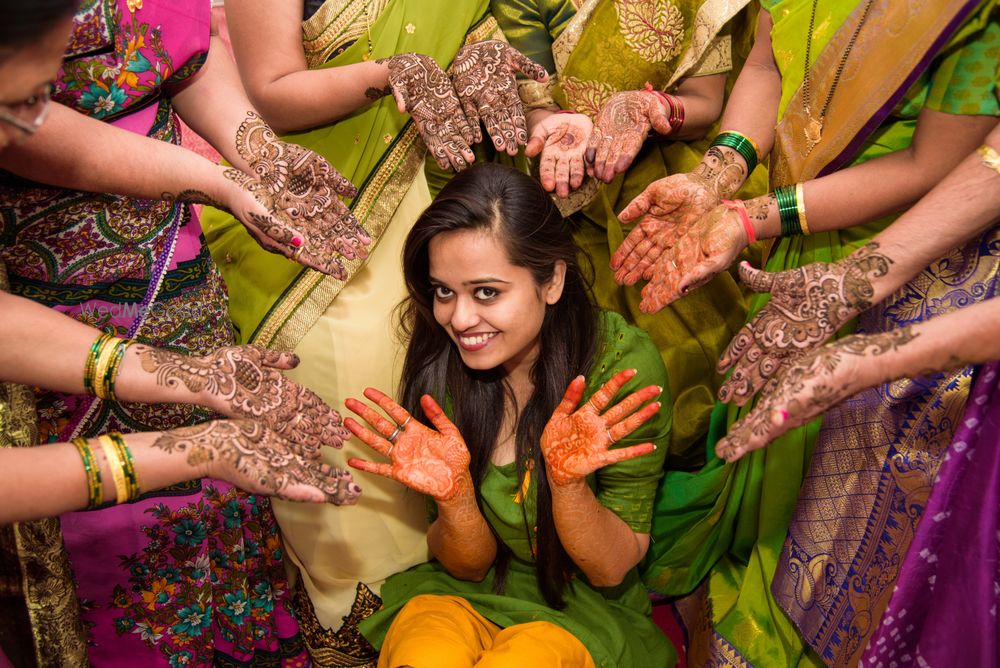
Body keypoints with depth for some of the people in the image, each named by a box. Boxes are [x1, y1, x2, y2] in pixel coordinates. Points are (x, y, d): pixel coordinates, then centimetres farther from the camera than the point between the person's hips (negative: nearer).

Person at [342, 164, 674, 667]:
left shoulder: (623, 365, -19)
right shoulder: (439, 361, -10)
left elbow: (611, 570, -11)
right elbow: (467, 565, -4)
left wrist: (566, 481, -30)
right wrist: (453, 495, -25)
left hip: (583, 608, -1)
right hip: (462, 592, 1)